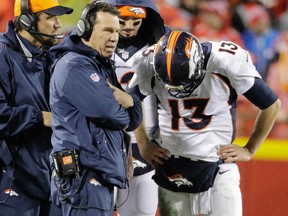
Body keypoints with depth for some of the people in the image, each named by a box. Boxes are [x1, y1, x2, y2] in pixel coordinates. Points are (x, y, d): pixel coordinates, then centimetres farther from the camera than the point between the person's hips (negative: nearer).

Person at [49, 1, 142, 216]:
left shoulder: (102, 66, 21)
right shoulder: (74, 66, -11)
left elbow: (133, 120, 17)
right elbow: (110, 113, -21)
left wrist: (130, 101, -7)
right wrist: (122, 107, 4)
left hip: (103, 177, 10)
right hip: (84, 176, -10)